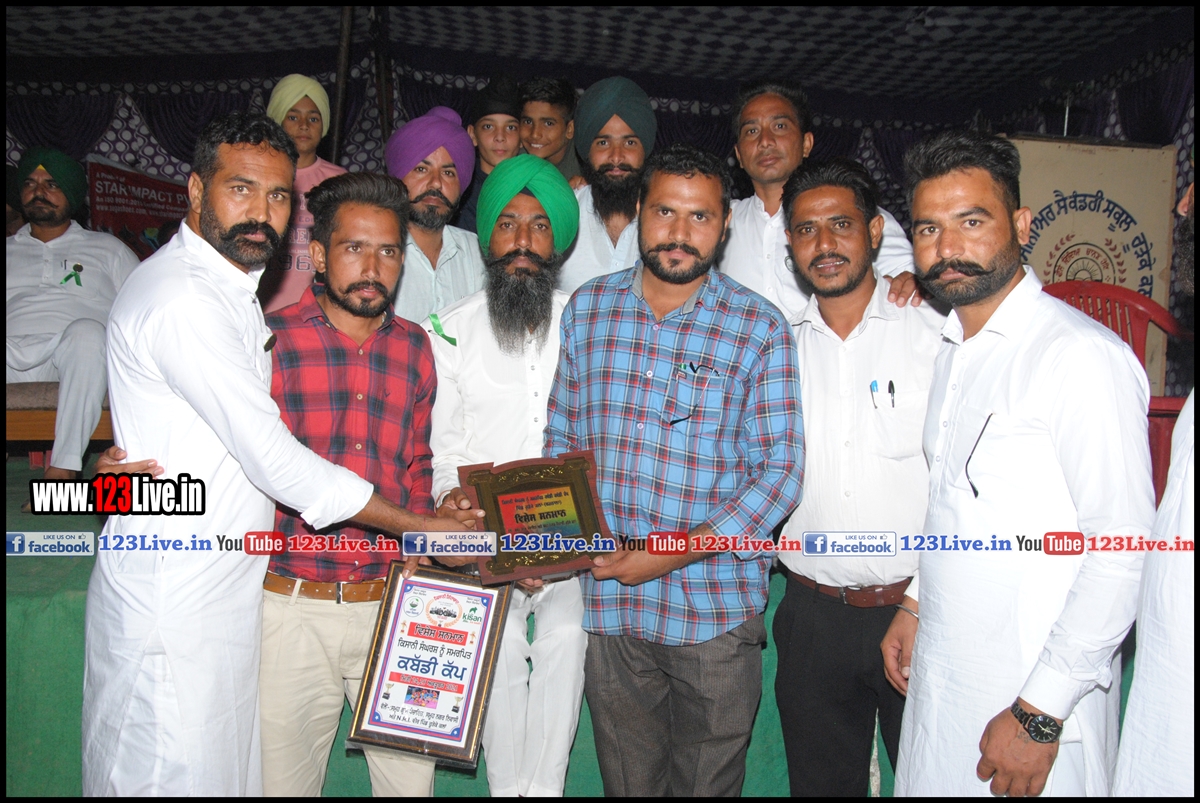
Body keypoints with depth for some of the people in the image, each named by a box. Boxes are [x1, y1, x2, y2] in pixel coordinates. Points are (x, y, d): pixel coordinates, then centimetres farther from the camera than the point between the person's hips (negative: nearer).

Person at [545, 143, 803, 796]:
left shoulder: (760, 329, -5)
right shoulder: (587, 308, 5)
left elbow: (781, 469, -8)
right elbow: (560, 436, 10)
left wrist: (678, 550, -16)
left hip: (716, 607, -2)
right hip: (608, 601, 3)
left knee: (708, 783, 14)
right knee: (627, 783, 17)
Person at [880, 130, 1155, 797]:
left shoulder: (1084, 355, -18)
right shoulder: (953, 351, 8)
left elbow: (1122, 552, -20)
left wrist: (1040, 714, -19)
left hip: (1033, 699, -7)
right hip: (938, 675, 7)